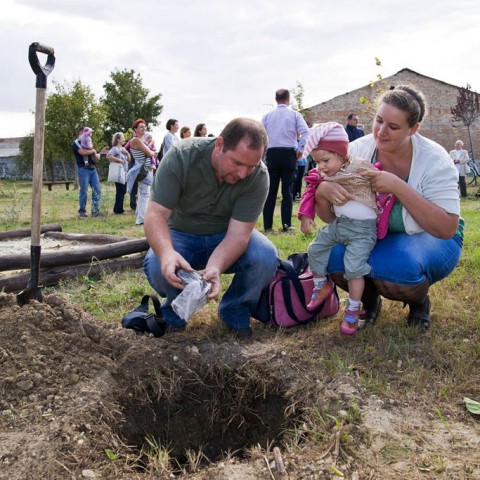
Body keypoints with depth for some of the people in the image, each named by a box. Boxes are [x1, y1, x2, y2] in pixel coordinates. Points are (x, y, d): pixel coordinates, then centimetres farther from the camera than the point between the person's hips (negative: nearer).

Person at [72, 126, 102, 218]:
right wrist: (93, 151, -2)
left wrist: (96, 155, -3)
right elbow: (83, 152, -20)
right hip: (83, 169, -7)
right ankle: (82, 211, 4)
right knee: (84, 192, -5)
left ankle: (95, 211, 4)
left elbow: (96, 159, 21)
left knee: (97, 190, 0)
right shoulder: (76, 143, 0)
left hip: (93, 169, 7)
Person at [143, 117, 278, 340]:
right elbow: (155, 215, -30)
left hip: (227, 237, 1)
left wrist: (214, 268, -47)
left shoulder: (258, 176, -24)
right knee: (156, 266, -32)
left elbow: (238, 234, -26)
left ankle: (234, 312, 1)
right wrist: (167, 252, -51)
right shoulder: (181, 156, -26)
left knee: (266, 258, -29)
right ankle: (176, 312, 3)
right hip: (182, 234, -1)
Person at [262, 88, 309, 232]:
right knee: (287, 191, 3)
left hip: (272, 153, 2)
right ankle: (286, 224, 1)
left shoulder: (267, 116, 9)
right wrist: (300, 149, -1)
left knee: (271, 191, 5)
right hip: (289, 153, -2)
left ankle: (267, 225, 4)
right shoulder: (295, 115, 3)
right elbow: (305, 132, -10)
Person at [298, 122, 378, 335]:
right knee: (315, 249, 12)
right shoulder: (324, 176, 5)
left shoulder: (360, 168, -17)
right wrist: (306, 216, 2)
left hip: (362, 228, -7)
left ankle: (353, 310, 3)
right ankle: (321, 286, 33)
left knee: (354, 267, -14)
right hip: (337, 224, 8)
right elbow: (312, 194, 9)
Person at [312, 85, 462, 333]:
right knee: (333, 254, -28)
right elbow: (330, 218, -7)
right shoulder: (357, 150, -11)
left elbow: (447, 229, -26)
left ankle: (419, 303, 1)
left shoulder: (434, 159, -19)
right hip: (371, 236, 3)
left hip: (428, 239, -3)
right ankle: (370, 300, 6)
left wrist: (399, 187, -35)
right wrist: (322, 190, -31)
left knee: (395, 265, -36)